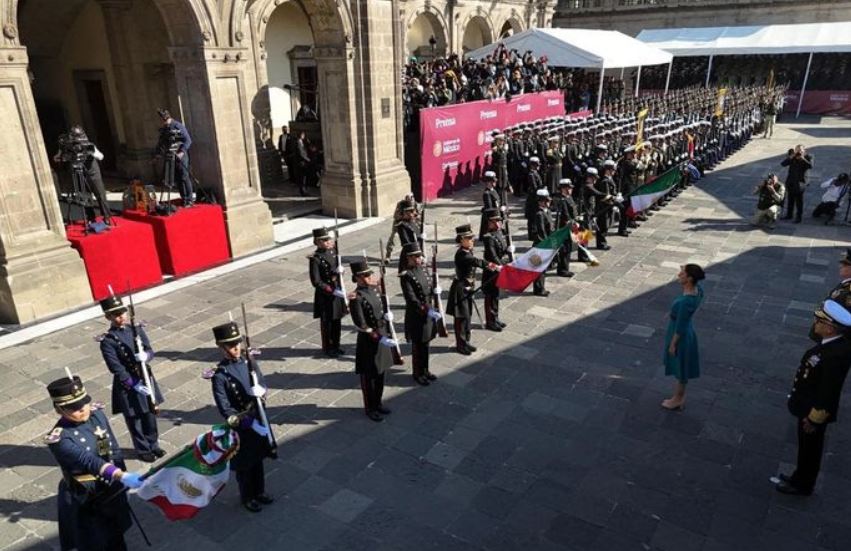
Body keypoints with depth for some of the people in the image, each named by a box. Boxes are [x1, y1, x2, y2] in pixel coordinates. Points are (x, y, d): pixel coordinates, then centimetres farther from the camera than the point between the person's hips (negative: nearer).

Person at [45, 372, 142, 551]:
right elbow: (89, 461, -38)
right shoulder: (59, 439, -26)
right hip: (84, 499, -5)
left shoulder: (97, 414, -10)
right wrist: (122, 476, -50)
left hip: (111, 489, 5)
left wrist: (124, 482, 6)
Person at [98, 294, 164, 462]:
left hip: (146, 380, 4)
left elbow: (150, 351, -1)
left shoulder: (137, 329, 0)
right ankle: (143, 450, 30)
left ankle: (153, 445, 37)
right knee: (135, 420, 11)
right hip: (127, 385, -4)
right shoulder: (107, 340, -15)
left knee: (150, 415, 18)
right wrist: (135, 385, -21)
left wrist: (145, 356, -26)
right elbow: (116, 368, -17)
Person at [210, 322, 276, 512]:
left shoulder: (249, 361, -6)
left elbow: (263, 383, 2)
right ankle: (248, 498, 38)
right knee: (244, 464, 15)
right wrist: (248, 423, -26)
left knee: (258, 457, 23)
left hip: (259, 419, 5)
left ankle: (259, 492, 45)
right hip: (239, 425, -5)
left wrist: (260, 391, -21)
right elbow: (225, 409, -21)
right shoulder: (219, 374, -22)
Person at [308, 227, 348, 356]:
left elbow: (339, 267, 13)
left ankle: (336, 346, 31)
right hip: (325, 294, -6)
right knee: (326, 322, 8)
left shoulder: (333, 251, 2)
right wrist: (332, 291, -22)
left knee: (336, 320, 16)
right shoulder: (315, 259, -18)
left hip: (337, 290, 6)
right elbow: (316, 282, -19)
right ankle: (328, 348, 23)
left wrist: (341, 269, -12)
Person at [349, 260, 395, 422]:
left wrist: (386, 335, 11)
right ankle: (370, 408, 24)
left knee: (380, 374, 19)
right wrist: (379, 339, -23)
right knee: (369, 377, 8)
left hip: (383, 338, 8)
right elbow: (361, 326, -22)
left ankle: (378, 403, 36)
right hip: (369, 342, -8)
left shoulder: (373, 290, 4)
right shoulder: (357, 298, -21)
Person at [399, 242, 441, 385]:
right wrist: (426, 311, -23)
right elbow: (411, 299, -23)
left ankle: (425, 370, 33)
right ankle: (418, 374, 22)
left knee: (425, 344, 18)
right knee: (418, 346, 6)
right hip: (416, 315, -7)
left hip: (428, 312, 7)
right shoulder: (406, 275, -19)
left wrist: (432, 309, 8)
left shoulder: (422, 269, 6)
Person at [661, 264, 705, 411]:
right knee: (680, 369, 25)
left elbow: (680, 327, -26)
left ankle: (678, 400, 36)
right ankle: (680, 398, 43)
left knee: (679, 369, 14)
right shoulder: (697, 289, -12)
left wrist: (672, 344, -13)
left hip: (680, 336, -9)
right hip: (686, 332, 9)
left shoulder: (685, 302, -36)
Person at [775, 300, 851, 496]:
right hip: (810, 405, 9)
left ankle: (802, 485, 38)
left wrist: (814, 419, -19)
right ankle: (801, 477, 47)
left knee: (809, 449, 16)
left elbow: (828, 393, -28)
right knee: (807, 448, 27)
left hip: (814, 411, -9)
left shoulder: (835, 356, -37)